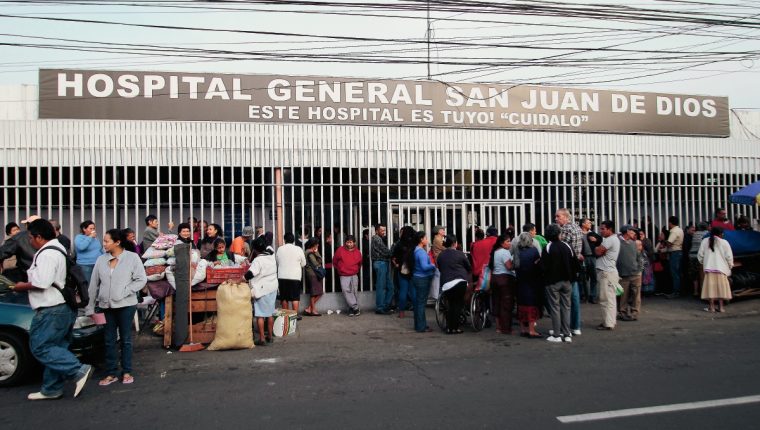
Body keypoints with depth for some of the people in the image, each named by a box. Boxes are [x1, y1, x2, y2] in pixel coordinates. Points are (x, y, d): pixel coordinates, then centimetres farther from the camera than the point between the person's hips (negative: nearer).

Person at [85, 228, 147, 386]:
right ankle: (111, 373, 17)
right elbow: (94, 284, 7)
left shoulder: (132, 257, -5)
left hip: (126, 305, -3)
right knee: (109, 340, 8)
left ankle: (127, 372, 16)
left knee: (126, 339, 6)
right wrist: (90, 307, 6)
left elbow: (141, 279, -7)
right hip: (106, 306, 3)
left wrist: (124, 292, -15)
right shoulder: (101, 260, 5)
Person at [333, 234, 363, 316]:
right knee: (346, 290, -18)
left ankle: (352, 309, 9)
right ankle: (355, 307, -15)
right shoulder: (340, 250, -3)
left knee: (354, 291, 0)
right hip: (344, 276, -2)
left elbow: (359, 263, 21)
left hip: (354, 275, 2)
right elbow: (335, 262, 11)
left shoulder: (357, 252, 4)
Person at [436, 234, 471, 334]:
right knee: (458, 304, 4)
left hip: (445, 283, 4)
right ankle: (455, 328, 4)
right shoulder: (460, 254, -3)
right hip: (459, 281, -4)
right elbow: (469, 267, 6)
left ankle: (449, 327, 13)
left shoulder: (441, 255, 9)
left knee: (451, 304, 15)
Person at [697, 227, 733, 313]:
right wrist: (730, 265, 13)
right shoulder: (724, 242, -3)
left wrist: (702, 262, 21)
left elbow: (700, 255, 5)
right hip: (721, 268, -1)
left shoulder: (705, 241, 2)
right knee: (721, 286, 7)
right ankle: (721, 306, 9)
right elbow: (729, 256, -2)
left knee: (710, 286, 3)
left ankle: (711, 306, 4)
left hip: (709, 268, 1)